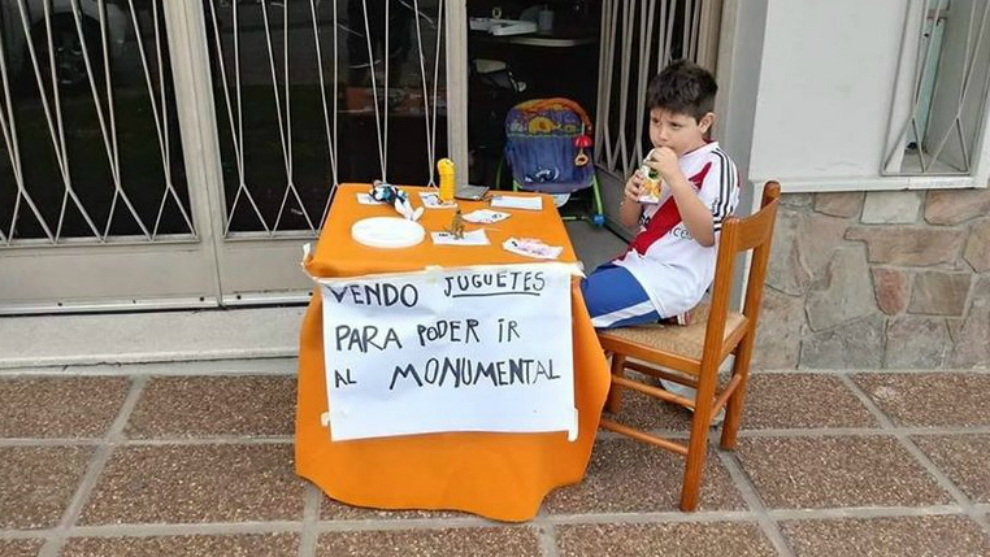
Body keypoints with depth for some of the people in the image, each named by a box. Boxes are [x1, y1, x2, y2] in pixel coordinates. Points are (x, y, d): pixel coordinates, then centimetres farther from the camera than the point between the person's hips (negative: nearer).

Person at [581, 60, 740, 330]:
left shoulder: (717, 166, -12)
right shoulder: (657, 158, 9)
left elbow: (707, 235, -22)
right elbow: (630, 221, 15)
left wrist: (675, 178, -27)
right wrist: (632, 196, -7)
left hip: (674, 277, -8)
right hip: (640, 264, 8)